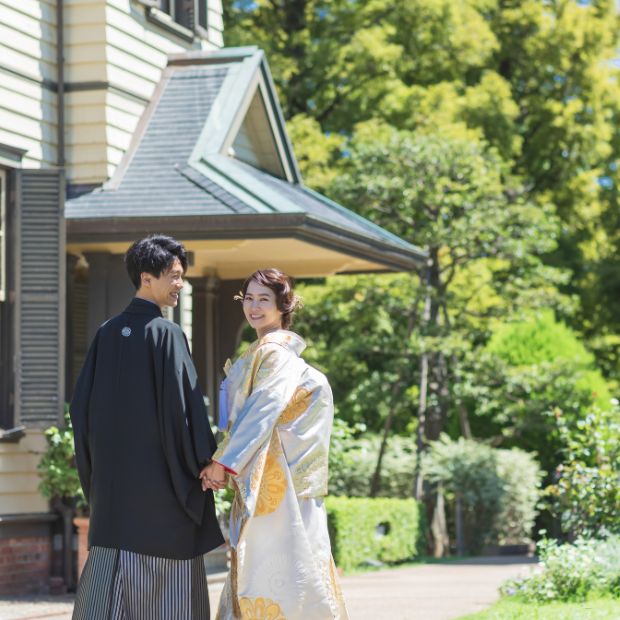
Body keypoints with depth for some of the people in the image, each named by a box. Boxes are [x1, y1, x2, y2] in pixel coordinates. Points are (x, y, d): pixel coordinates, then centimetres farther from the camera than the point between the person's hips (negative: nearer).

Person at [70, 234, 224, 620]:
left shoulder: (108, 333, 7)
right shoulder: (166, 334, -12)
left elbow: (81, 405, 10)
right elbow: (183, 404, -16)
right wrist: (206, 462, -7)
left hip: (112, 478, 6)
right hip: (160, 480, -6)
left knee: (107, 588, 7)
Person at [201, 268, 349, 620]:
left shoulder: (275, 351, -11)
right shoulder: (264, 351, 17)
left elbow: (263, 410, -18)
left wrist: (223, 461, -17)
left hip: (273, 477, -9)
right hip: (257, 477, 9)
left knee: (274, 563, -8)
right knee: (258, 563, 9)